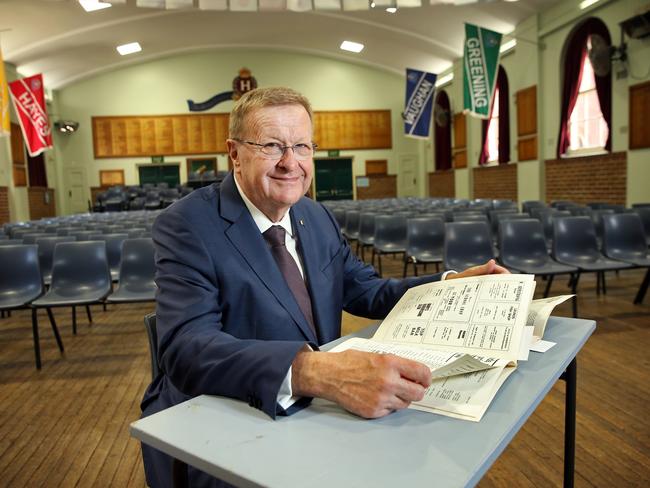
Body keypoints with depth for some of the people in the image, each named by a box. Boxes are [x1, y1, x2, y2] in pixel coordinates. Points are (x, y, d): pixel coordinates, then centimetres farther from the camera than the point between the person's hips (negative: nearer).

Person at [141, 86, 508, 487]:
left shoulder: (317, 218, 5)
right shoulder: (189, 225, -16)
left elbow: (366, 291, 12)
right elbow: (187, 348, -29)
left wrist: (453, 285, -3)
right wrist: (317, 372, -44)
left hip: (308, 416, 6)